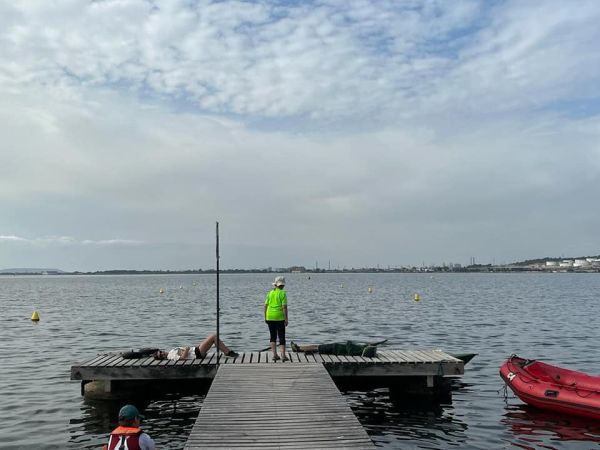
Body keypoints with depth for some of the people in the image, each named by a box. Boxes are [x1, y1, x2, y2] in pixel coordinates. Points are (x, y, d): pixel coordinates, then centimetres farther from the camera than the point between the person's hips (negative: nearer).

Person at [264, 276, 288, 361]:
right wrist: (286, 319, -9)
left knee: (273, 336, 12)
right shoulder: (282, 293, -7)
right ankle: (283, 355, 0)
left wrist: (265, 317, 14)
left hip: (270, 317, 4)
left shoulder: (270, 293, 5)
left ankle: (274, 355, 9)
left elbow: (265, 306, 5)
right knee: (281, 337, 4)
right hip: (280, 317, -3)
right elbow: (284, 307, -12)